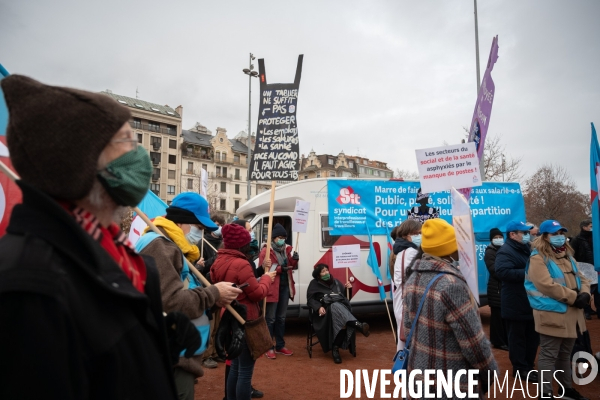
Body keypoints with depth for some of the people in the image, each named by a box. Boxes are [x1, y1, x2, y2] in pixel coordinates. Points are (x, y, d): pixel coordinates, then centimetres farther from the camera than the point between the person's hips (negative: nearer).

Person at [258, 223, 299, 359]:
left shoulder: (286, 249, 11)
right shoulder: (266, 251, -10)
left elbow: (291, 266, 16)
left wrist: (295, 260, -5)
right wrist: (280, 268, -24)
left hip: (285, 287, 7)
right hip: (272, 288, -7)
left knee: (281, 318, 16)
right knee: (270, 319, 0)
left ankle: (280, 345, 27)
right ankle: (269, 348, 11)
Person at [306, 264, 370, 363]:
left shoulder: (335, 282, 27)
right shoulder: (314, 284, 17)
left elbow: (346, 297, 26)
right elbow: (310, 299, 6)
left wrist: (348, 289, 4)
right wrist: (319, 307, -14)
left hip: (342, 307, 4)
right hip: (326, 311, -4)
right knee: (336, 307, -43)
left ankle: (336, 348, -47)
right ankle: (358, 325, -63)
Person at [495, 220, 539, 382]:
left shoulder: (526, 248, 14)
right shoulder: (506, 251, -17)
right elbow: (502, 272, -31)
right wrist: (527, 273, -28)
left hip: (530, 302, 10)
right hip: (516, 304, -9)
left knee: (532, 336, 17)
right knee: (518, 337, 3)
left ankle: (529, 366, 31)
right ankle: (521, 368, 15)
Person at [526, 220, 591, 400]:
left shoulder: (567, 255, 14)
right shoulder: (538, 258, -14)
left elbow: (580, 278, 13)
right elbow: (547, 286, -23)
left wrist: (585, 294, -8)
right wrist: (574, 298, -19)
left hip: (571, 314, 9)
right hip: (552, 314, -9)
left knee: (565, 354, 22)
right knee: (549, 356, 0)